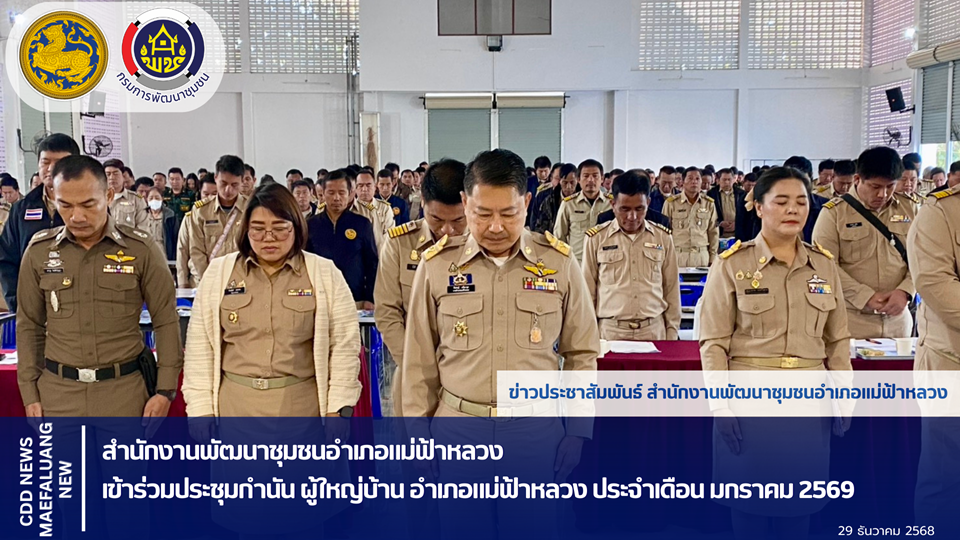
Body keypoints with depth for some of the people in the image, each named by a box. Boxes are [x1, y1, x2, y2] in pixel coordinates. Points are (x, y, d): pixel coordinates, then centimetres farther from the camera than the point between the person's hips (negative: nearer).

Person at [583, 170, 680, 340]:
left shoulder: (663, 238, 4)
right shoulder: (596, 239, -1)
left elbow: (671, 291, 9)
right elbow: (587, 292, 4)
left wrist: (672, 335, 7)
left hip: (654, 331, 2)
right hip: (610, 331, -1)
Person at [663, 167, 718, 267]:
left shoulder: (709, 203, 6)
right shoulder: (671, 202, -1)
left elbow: (713, 232, 11)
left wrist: (713, 258, 10)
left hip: (701, 255, 2)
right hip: (676, 255, -2)